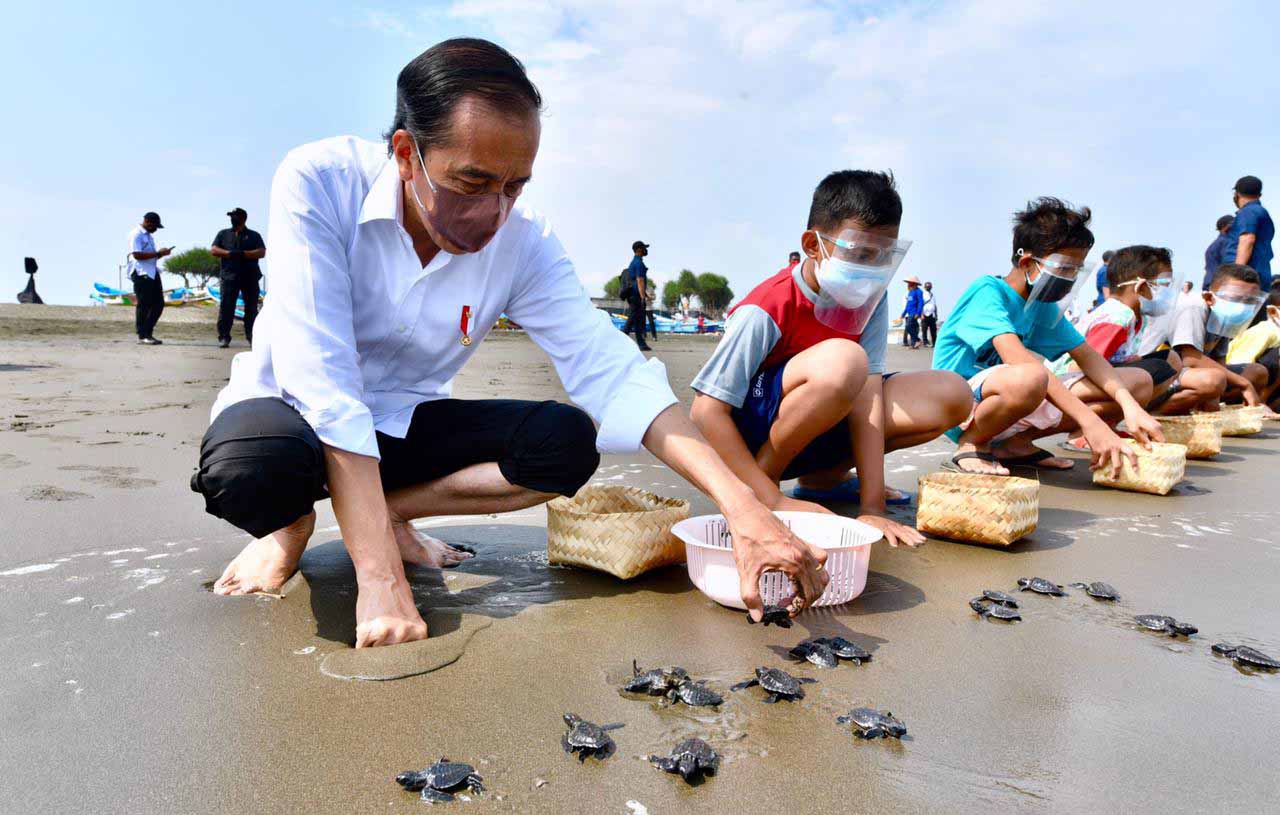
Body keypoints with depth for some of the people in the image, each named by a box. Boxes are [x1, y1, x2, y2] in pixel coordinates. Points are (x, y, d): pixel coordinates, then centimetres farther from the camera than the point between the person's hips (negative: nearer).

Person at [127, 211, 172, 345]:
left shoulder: (150, 236, 21)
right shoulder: (136, 235, -8)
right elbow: (137, 255, -18)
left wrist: (162, 253, 6)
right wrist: (158, 253, -18)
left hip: (152, 273, 9)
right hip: (141, 274, -9)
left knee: (158, 304, 7)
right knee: (143, 305, -6)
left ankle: (148, 333, 16)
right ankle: (142, 336, 0)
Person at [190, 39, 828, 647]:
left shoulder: (523, 241, -15)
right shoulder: (317, 184, -25)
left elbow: (609, 370, -22)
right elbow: (322, 379, -33)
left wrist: (739, 503, -36)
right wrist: (380, 580, -40)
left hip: (403, 421, 3)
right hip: (293, 409, -2)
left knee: (569, 441, -20)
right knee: (252, 465, -38)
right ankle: (293, 522, -1)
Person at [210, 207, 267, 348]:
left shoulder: (254, 235, 11)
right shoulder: (223, 234, 17)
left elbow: (262, 252, -4)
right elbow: (213, 250, 6)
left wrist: (243, 254, -15)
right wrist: (229, 253, -11)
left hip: (250, 278, -1)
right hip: (229, 277, 1)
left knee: (251, 308, 2)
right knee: (226, 308, -5)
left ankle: (252, 337, 7)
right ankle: (224, 337, -2)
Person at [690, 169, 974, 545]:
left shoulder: (870, 299, -7)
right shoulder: (767, 310, -24)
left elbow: (867, 390, -16)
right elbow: (706, 411, -27)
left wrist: (872, 507, -24)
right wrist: (772, 499, -31)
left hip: (818, 433, 7)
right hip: (752, 427, -6)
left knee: (951, 395, -11)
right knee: (841, 360, -36)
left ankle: (825, 476, 2)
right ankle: (767, 487, -16)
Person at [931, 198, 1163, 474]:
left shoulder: (1046, 306, 9)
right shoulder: (988, 292, -16)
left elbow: (1088, 357, 4)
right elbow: (1018, 359, -30)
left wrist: (1130, 406, -15)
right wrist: (1089, 420, -37)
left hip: (1014, 404, 8)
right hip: (961, 407, -8)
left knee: (1139, 382, 1)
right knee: (1029, 377, -42)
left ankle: (1017, 443, 0)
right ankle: (971, 444, -12)